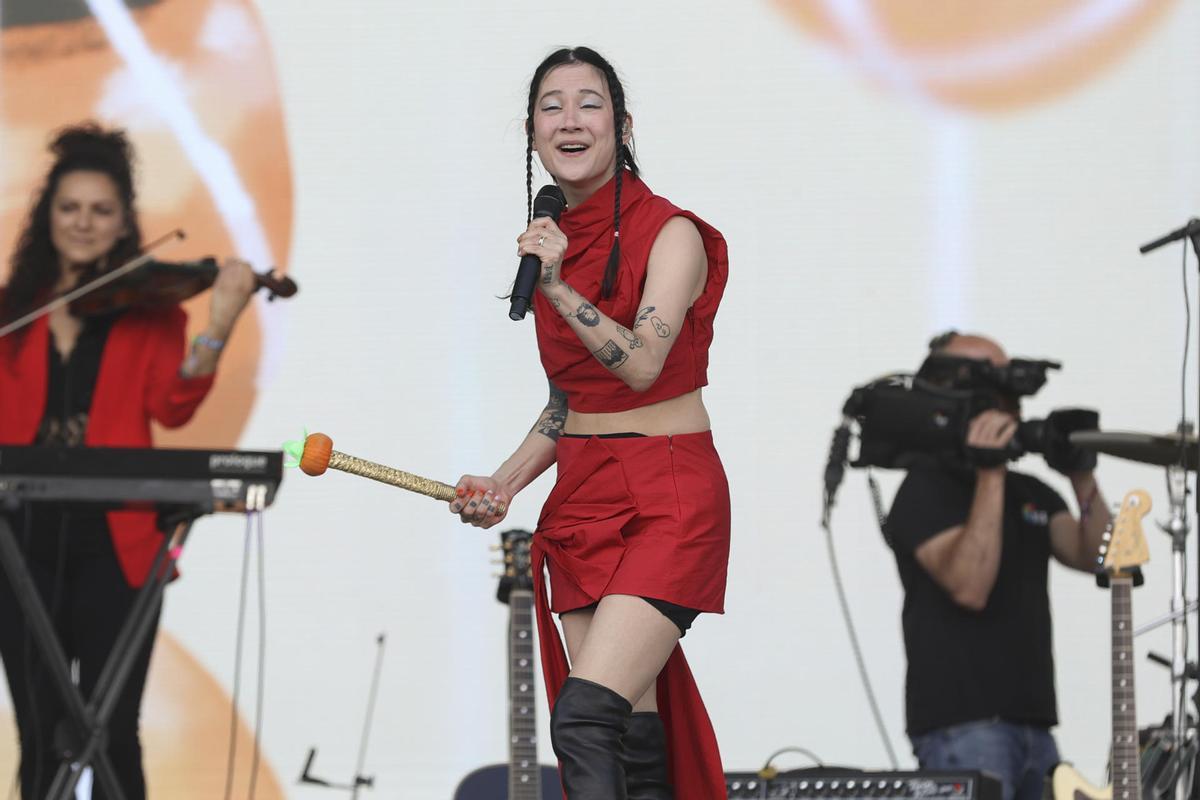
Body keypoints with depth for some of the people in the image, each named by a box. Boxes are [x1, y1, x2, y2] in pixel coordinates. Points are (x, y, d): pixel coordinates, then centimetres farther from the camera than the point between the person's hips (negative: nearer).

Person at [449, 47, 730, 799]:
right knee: (632, 733, 2)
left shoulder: (671, 234, -8)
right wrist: (504, 484, 7)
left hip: (668, 497, -6)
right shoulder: (551, 241, 11)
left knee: (585, 720, -21)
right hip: (580, 497, 6)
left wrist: (558, 288, -25)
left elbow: (641, 364, -20)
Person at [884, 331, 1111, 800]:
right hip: (960, 729, -8)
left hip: (1033, 725, 8)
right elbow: (969, 586, -20)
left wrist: (1083, 479, -6)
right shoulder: (925, 492, -5)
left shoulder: (1032, 494, 19)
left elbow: (1096, 558, 7)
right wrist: (990, 475, -19)